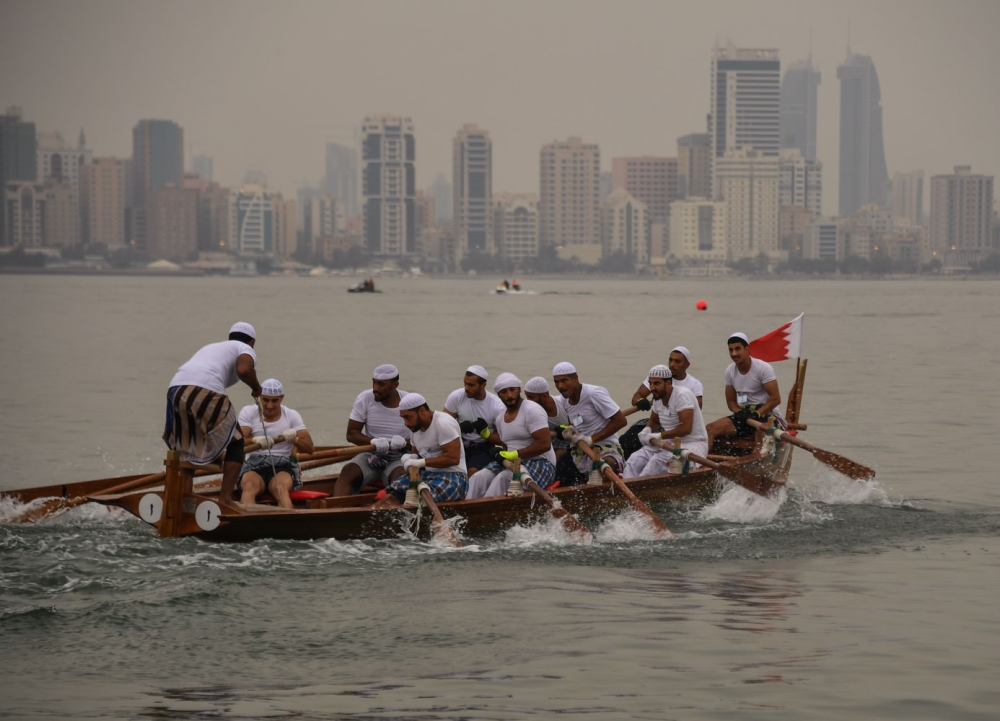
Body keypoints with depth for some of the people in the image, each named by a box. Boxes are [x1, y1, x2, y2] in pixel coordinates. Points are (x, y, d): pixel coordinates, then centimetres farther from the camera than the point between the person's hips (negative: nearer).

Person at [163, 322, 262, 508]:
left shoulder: (210, 347, 39)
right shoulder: (245, 349, 19)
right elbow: (244, 370, -7)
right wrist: (256, 388, 16)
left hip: (175, 388, 6)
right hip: (206, 391, -6)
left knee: (183, 447, 24)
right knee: (235, 443, 11)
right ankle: (225, 499, 4)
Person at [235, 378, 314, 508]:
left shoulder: (292, 415, 11)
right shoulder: (248, 412, 8)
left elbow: (309, 448, 4)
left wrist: (295, 439, -19)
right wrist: (255, 440, -30)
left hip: (283, 467, 0)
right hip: (253, 467, 0)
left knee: (281, 488, -36)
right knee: (249, 486, -37)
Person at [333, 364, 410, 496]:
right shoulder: (365, 398, -1)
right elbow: (351, 434, 1)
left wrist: (404, 442, -24)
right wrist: (373, 441, -19)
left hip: (400, 458, -2)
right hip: (371, 455, 2)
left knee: (400, 476, -37)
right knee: (347, 471, -28)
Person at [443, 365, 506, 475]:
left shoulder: (497, 407, -9)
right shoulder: (456, 397, -4)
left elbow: (502, 440, -3)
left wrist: (485, 432, -23)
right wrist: (459, 427, -21)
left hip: (482, 448, -2)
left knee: (473, 471, -32)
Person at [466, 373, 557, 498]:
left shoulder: (531, 410, -10)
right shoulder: (500, 418, 15)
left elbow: (545, 444, -19)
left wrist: (514, 455, -19)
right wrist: (501, 453, 1)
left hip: (540, 464, -7)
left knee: (503, 478, -33)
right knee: (478, 478, -14)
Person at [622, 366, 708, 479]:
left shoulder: (682, 395, -18)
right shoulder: (658, 398, 7)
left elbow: (686, 428, -26)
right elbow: (654, 421, 26)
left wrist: (659, 436, -21)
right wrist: (647, 431, 1)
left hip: (693, 445, -8)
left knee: (659, 460, -33)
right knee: (635, 459, -9)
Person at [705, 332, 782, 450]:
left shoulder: (763, 368, -10)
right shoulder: (730, 371, 8)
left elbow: (775, 398, -13)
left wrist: (757, 414, -21)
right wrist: (740, 413, -8)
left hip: (766, 413, -5)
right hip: (744, 413, 5)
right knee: (711, 428, -17)